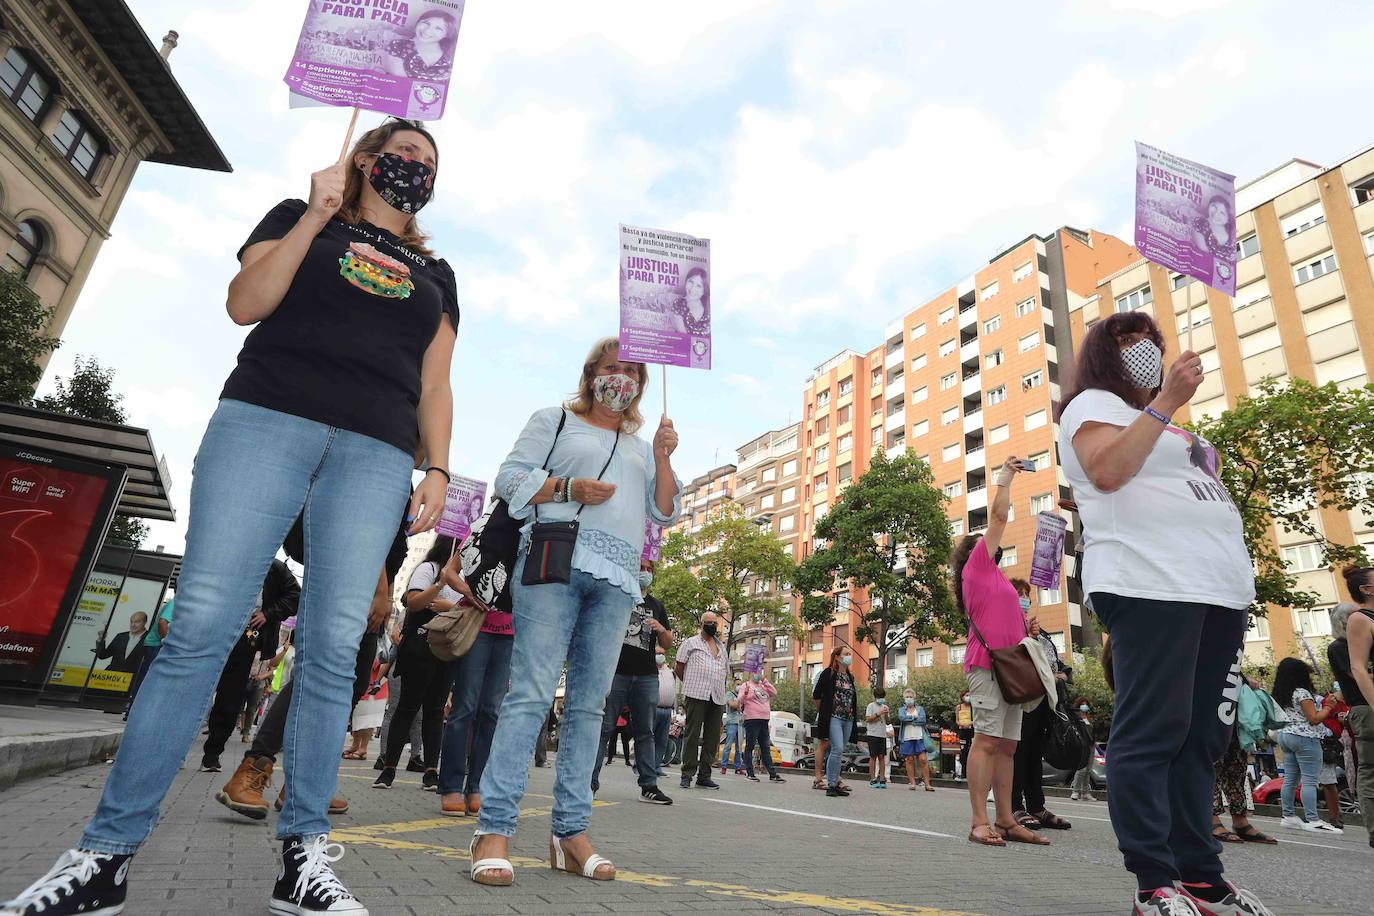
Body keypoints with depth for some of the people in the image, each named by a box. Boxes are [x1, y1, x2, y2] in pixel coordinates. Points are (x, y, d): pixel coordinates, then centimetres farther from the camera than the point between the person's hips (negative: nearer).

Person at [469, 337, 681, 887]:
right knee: (532, 692, -12)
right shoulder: (554, 421, 15)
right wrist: (570, 488, -10)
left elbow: (665, 514, 19)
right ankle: (494, 829, -8)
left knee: (588, 704, 3)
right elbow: (510, 479, 5)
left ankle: (571, 832, 8)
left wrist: (662, 459, 5)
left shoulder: (641, 448, 27)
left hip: (616, 580, 4)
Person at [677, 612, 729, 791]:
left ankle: (704, 776, 11)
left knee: (713, 737, 4)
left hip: (717, 697, 5)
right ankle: (687, 774, 1)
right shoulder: (691, 643, 8)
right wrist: (690, 684, 7)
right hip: (696, 695, -5)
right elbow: (678, 666, 7)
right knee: (692, 734, -5)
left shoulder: (722, 647, 23)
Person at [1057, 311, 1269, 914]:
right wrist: (1166, 401, -11)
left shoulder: (1158, 421, 31)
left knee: (1201, 738, 7)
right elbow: (1107, 471, -15)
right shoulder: (1093, 403, 4)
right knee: (1151, 733, -11)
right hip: (1149, 586, -9)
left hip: (1218, 589, 9)